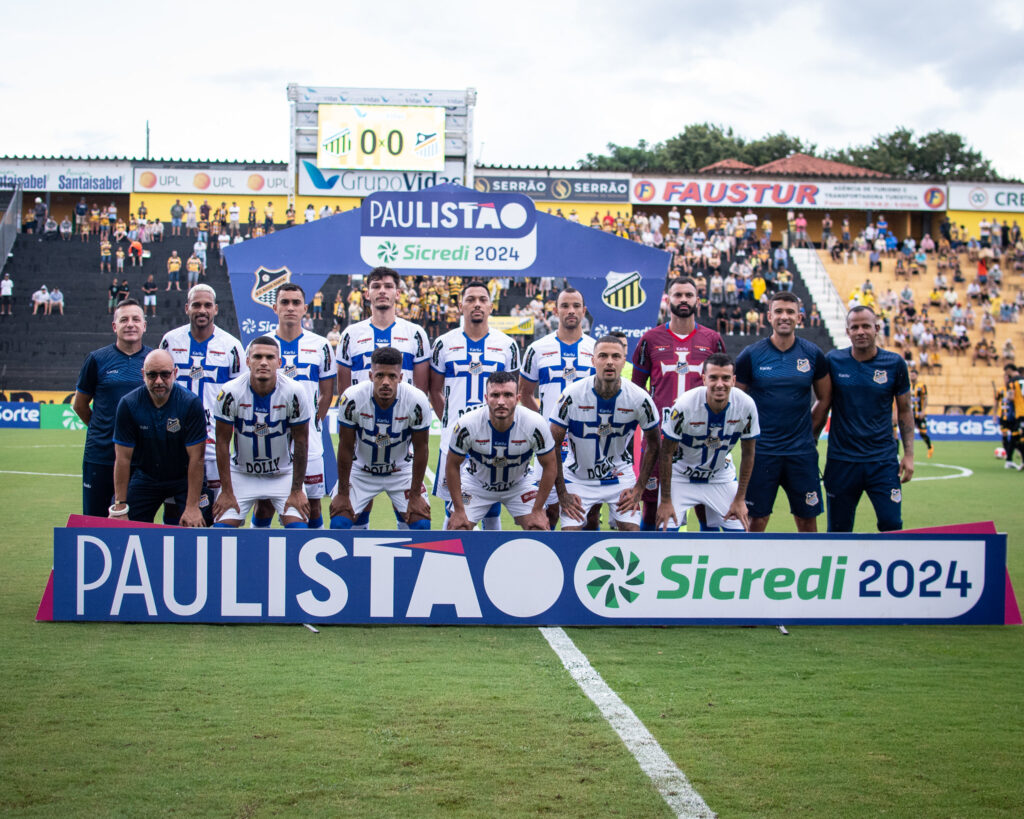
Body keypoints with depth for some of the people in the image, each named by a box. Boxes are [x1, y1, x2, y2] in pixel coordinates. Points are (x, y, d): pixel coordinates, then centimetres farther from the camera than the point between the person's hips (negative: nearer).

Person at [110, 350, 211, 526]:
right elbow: (123, 458, -10)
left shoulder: (191, 404, -18)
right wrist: (120, 507, -12)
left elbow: (196, 458, -18)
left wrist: (192, 507, -21)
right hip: (144, 477, 2)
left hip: (184, 478, -2)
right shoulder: (128, 404, -13)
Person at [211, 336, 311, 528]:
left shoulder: (293, 392, -18)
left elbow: (300, 441, -10)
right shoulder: (231, 392, -18)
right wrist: (226, 491, -10)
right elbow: (222, 442, -10)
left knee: (298, 529, -16)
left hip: (283, 474, 0)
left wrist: (296, 491, -9)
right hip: (241, 474, 0)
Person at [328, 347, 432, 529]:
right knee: (339, 524, -14)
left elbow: (421, 449, -12)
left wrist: (415, 495, -9)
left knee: (421, 524, -14)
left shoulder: (417, 401, -25)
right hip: (361, 471, 0)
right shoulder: (352, 399, -26)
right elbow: (346, 448, -15)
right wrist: (342, 494, -10)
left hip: (401, 471, 0)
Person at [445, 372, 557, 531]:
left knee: (539, 528, -12)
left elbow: (550, 465, -14)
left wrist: (537, 510, -13)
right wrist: (459, 510, -11)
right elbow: (452, 465, -13)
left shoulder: (535, 424, -28)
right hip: (476, 484, 0)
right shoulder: (466, 425, -29)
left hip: (519, 485, 0)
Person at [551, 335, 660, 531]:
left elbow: (653, 445, 1)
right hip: (577, 477, -1)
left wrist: (638, 489, -3)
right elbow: (553, 446, -9)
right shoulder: (572, 395, -18)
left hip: (620, 477, 1)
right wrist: (562, 494, -10)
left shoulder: (639, 398, -14)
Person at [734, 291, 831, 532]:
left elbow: (825, 399, 13)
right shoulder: (751, 355, -3)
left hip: (802, 451, 2)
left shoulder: (813, 354, 3)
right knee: (756, 520, 0)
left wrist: (810, 434, 8)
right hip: (761, 450, -2)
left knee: (808, 520, 6)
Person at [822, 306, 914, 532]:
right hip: (841, 460, 1)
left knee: (892, 525, -10)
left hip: (883, 460, 0)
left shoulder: (894, 363, 1)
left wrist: (909, 454, 2)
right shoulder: (833, 361, 1)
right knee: (838, 530, 5)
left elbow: (904, 411, 8)